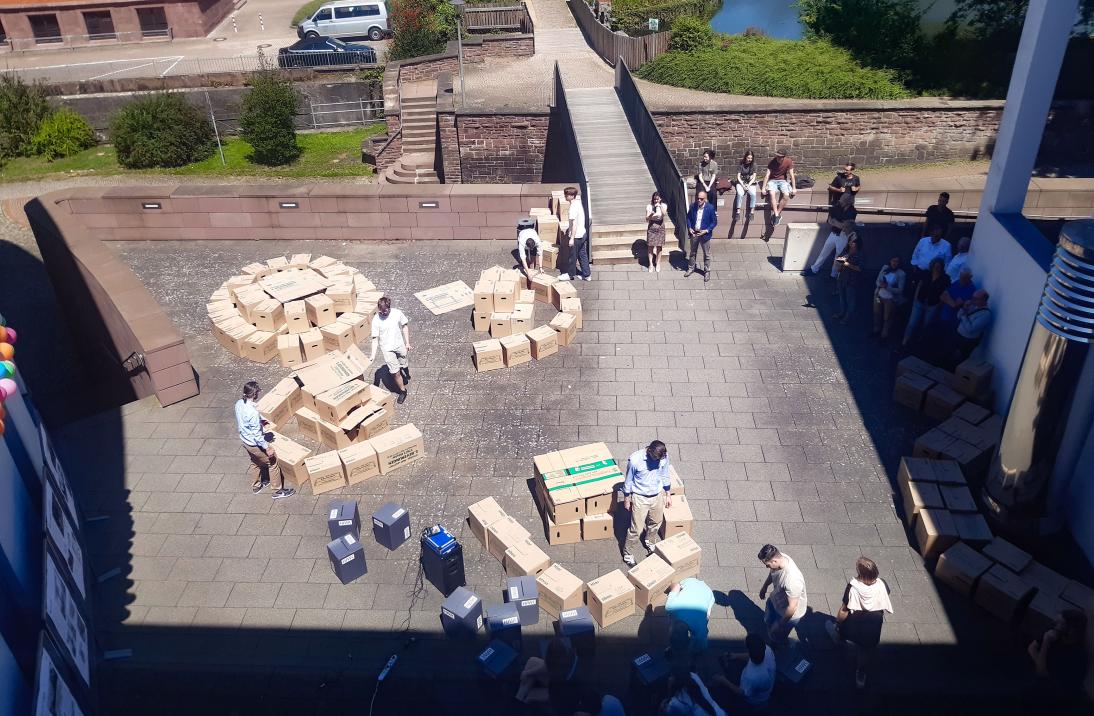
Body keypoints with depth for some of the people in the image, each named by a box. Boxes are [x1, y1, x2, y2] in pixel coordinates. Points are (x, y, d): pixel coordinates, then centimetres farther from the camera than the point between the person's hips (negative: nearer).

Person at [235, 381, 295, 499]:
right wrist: (267, 448, -17)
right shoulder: (253, 412, -36)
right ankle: (279, 491, 26)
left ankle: (256, 486, 50)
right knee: (272, 463, 12)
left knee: (255, 462, 30)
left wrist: (260, 421, 17)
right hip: (255, 444, -8)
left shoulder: (239, 403, -11)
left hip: (245, 441, 8)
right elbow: (256, 435, -28)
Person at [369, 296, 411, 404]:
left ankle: (405, 375, 55)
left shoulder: (397, 313, -16)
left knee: (404, 366, 20)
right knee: (395, 372, -2)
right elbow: (375, 338, -14)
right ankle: (403, 391, 20)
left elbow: (405, 326, 0)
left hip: (400, 345, 2)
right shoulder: (376, 320, -19)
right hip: (387, 349, -2)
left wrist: (407, 343, 2)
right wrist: (373, 354, -20)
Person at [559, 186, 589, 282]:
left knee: (572, 256, 9)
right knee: (582, 255, 16)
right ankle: (587, 274, 22)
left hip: (576, 236, -9)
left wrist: (572, 238, -21)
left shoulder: (573, 208, -23)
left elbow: (574, 224, -24)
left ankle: (570, 274, 24)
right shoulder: (578, 203, 5)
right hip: (582, 234, 9)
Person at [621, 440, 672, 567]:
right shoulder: (635, 459, -29)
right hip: (640, 498, -4)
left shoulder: (664, 456, -16)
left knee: (656, 523, 24)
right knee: (636, 529, 3)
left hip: (657, 495, 5)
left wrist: (668, 494, 10)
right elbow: (628, 480, -13)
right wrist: (626, 499, -3)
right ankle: (628, 554, 26)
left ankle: (650, 544, 52)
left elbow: (665, 476, 2)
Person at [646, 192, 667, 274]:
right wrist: (651, 215, -25)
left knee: (659, 247, 5)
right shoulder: (649, 206, -3)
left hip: (660, 228, 0)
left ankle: (658, 264, 18)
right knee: (650, 246, 0)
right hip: (651, 228, 0)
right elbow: (647, 218, -6)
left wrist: (660, 206, -26)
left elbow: (664, 214, -19)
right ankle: (651, 264, 10)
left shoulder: (663, 206, -1)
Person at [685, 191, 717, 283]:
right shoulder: (693, 206, -6)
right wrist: (689, 228, -7)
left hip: (704, 234, -3)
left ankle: (707, 271, 23)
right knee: (693, 252, 19)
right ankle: (691, 268, 37)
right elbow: (688, 218, 7)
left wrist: (706, 231, -18)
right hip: (694, 233, 3)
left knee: (706, 254, 9)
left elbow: (714, 222, -8)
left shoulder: (710, 208, -15)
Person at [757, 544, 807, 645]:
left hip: (790, 613, -7)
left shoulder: (792, 580, -46)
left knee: (775, 638, 19)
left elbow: (792, 607, -34)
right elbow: (772, 573, 4)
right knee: (768, 621, 32)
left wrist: (781, 624, -20)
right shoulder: (780, 557, -22)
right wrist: (765, 586, 17)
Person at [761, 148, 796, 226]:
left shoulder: (789, 161, -11)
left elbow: (791, 175, -8)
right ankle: (777, 215, -30)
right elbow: (767, 175, -15)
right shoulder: (772, 161, -13)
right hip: (772, 180, -1)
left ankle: (777, 214, -16)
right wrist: (763, 188, -20)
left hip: (783, 180, 1)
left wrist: (793, 188, -11)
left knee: (786, 195, -29)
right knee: (772, 194, -33)